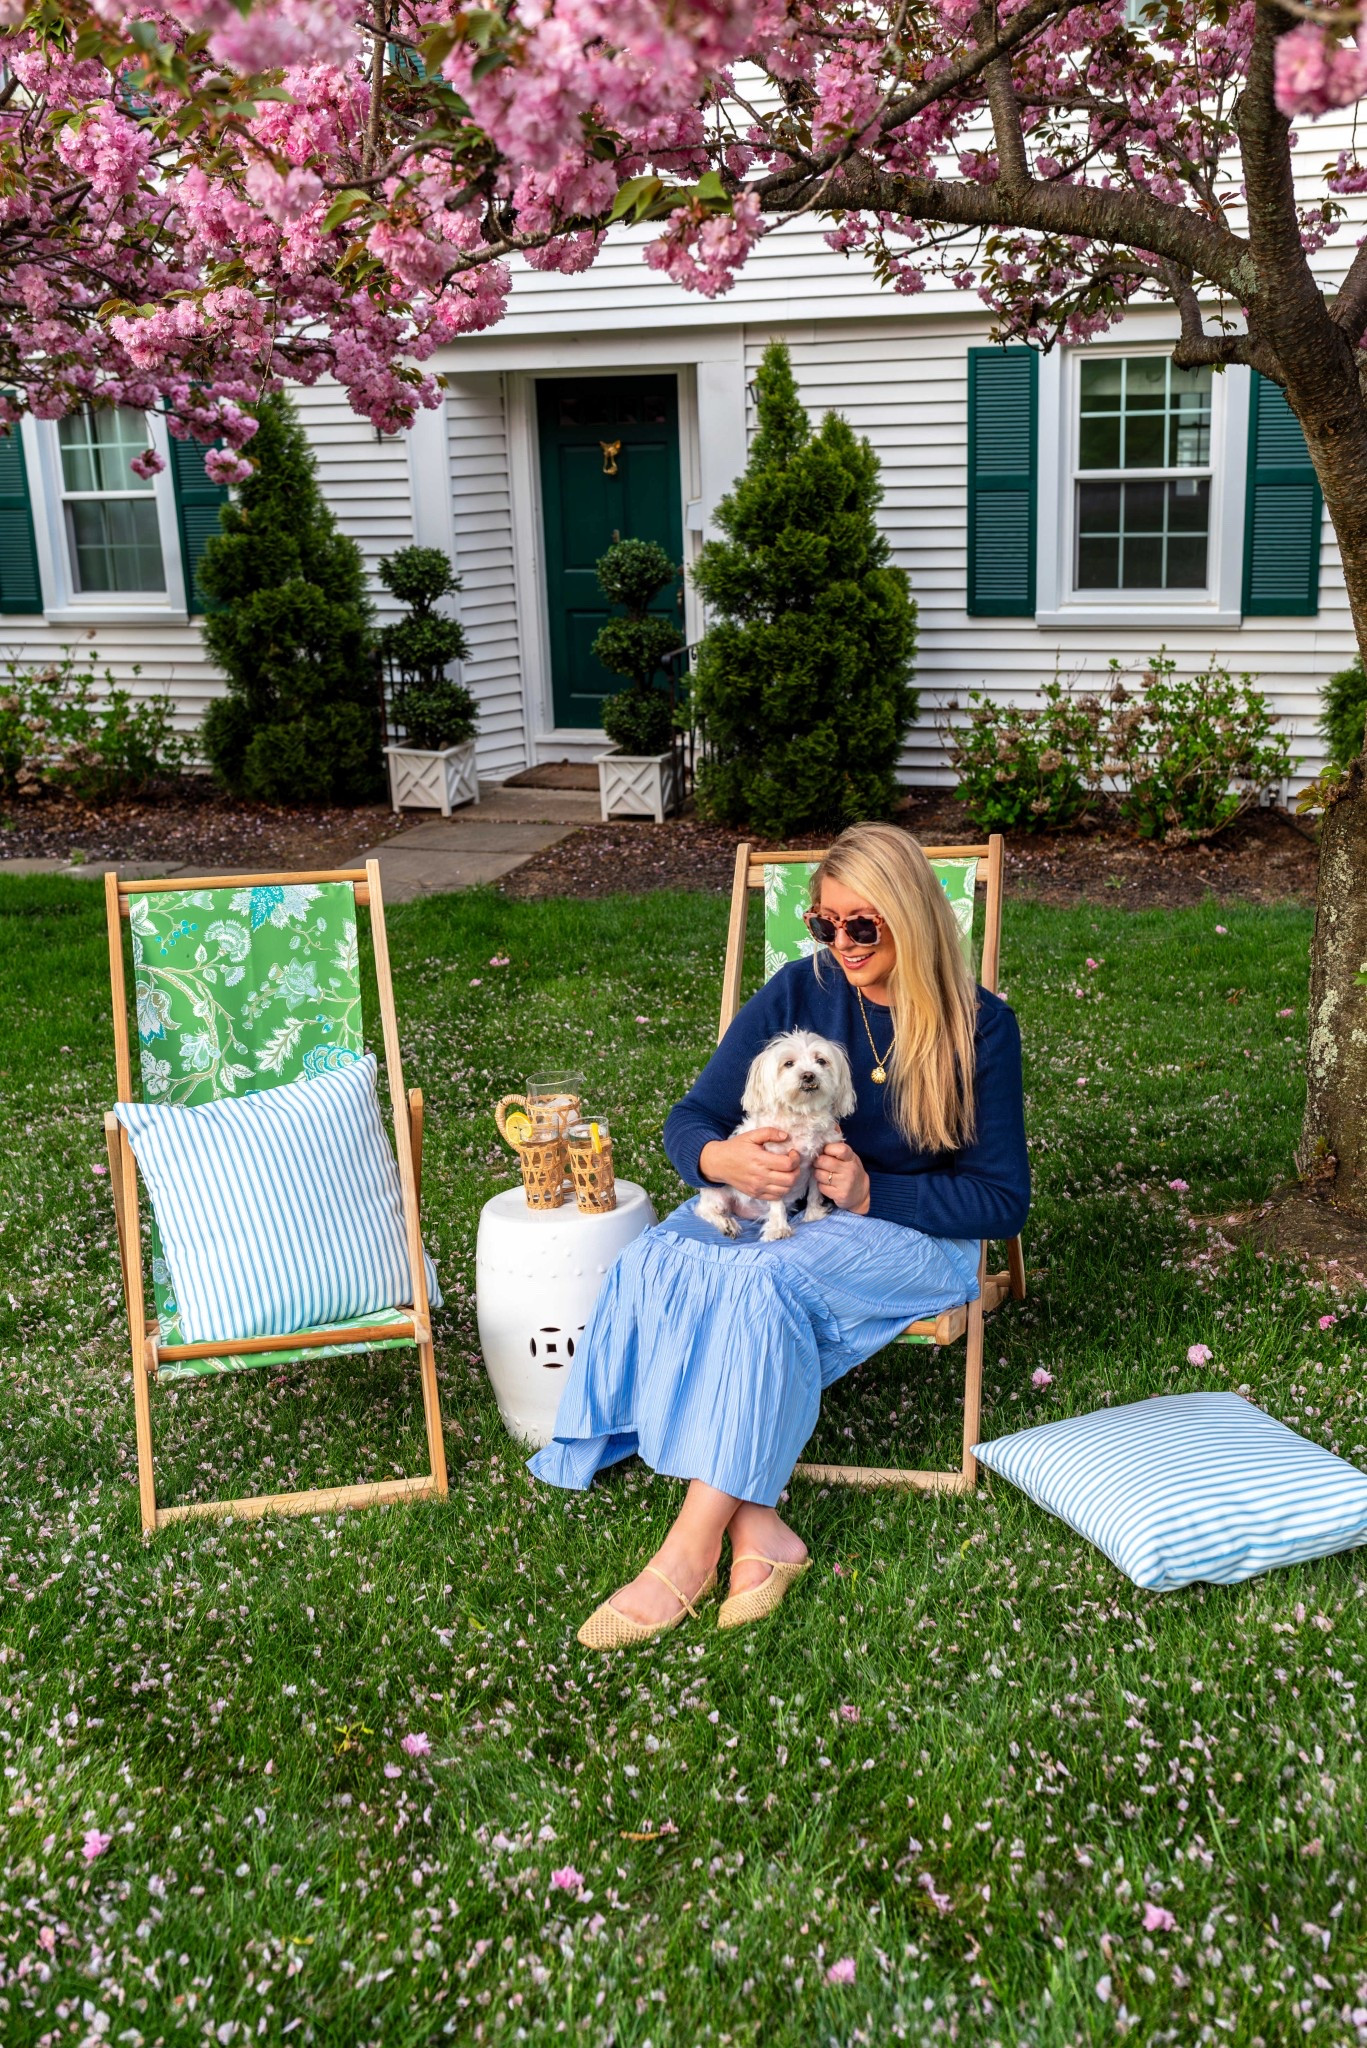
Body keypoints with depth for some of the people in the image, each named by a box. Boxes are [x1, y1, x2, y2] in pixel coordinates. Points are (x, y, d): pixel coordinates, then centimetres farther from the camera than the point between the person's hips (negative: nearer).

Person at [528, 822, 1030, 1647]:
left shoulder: (979, 1027, -7)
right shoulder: (798, 992, 0)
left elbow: (1004, 1199, -5)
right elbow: (690, 1119, 1)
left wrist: (874, 1194, -20)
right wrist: (724, 1159, -25)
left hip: (910, 1233, -4)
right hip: (774, 1204, 4)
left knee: (765, 1281, -35)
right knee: (657, 1262, -28)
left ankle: (691, 1551, -30)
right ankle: (758, 1531, -35)